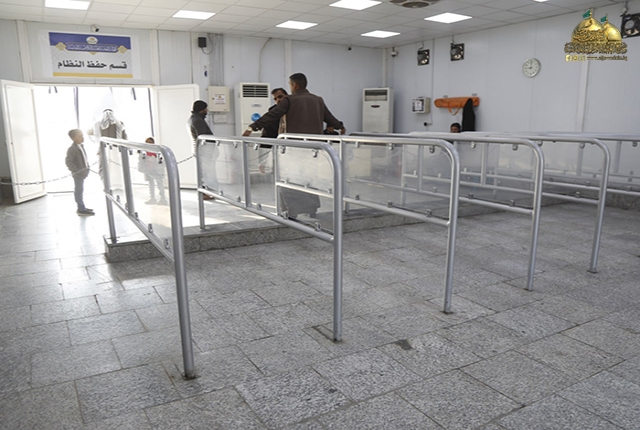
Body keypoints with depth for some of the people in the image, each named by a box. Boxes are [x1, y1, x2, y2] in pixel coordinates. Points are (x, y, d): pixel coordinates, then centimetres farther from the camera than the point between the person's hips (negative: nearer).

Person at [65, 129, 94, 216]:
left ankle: (81, 207, 26)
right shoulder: (72, 149, -19)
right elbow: (68, 161, -23)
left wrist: (87, 167, 13)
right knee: (79, 190, -3)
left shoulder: (81, 146, 9)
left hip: (83, 172, 9)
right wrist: (76, 170, -23)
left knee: (80, 190, 17)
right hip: (78, 174, -9)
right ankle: (81, 209, 2)